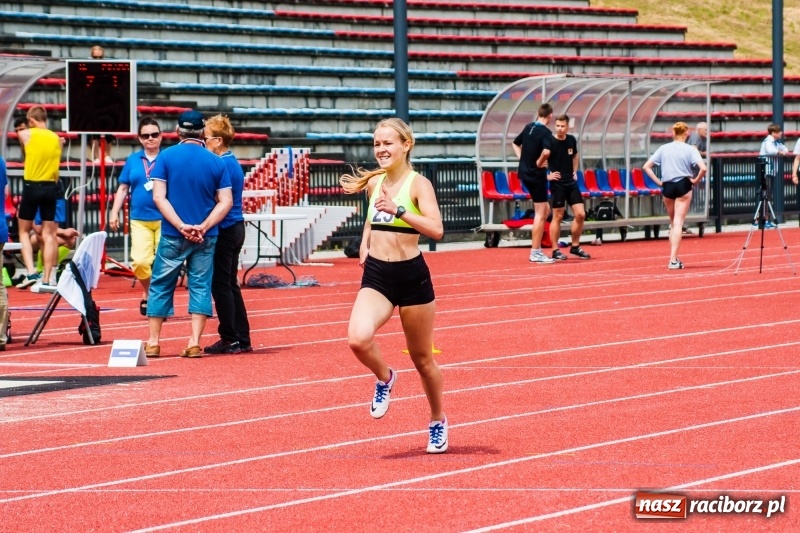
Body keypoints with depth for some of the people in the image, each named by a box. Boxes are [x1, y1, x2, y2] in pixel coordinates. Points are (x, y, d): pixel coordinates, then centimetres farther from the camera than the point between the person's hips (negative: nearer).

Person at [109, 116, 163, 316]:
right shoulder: (132, 160, 10)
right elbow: (123, 188, 14)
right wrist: (114, 212, 7)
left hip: (164, 219, -2)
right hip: (140, 219, 2)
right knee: (140, 261, -10)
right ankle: (148, 293, 16)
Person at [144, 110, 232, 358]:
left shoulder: (166, 157, -3)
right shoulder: (216, 162, 1)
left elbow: (159, 197, -10)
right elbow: (225, 202, -5)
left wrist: (181, 226, -13)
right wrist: (203, 227, -11)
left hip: (172, 235, -1)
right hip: (205, 237, 1)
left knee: (161, 286, 9)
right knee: (200, 286, 6)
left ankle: (153, 342, 10)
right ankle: (194, 343, -1)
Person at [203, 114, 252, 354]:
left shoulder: (221, 165, -16)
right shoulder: (235, 164, 14)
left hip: (225, 229, -10)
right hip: (236, 228, 10)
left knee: (221, 285, -4)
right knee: (230, 284, 13)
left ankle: (229, 339, -2)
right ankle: (242, 339, 15)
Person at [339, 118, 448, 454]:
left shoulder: (418, 184, -10)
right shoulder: (373, 182, 6)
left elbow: (436, 229, -25)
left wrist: (398, 210, -32)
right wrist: (365, 244, 12)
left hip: (411, 276, -4)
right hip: (376, 275, 4)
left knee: (422, 357, 11)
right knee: (358, 339, -24)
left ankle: (438, 422, 33)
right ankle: (384, 378, 9)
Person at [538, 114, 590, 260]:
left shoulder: (572, 140, 3)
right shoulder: (549, 141, -15)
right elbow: (538, 164, -20)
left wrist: (575, 171, 14)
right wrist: (546, 175, -22)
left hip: (571, 183, 6)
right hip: (557, 184, -6)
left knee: (580, 214, 3)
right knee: (558, 216, -1)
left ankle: (575, 247, 16)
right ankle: (555, 250, 7)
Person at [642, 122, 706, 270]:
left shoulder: (663, 149, 5)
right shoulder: (690, 149, -5)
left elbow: (646, 167, 3)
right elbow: (703, 168, -18)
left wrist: (658, 182, 3)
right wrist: (695, 180, -3)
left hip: (667, 186, 3)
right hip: (683, 185, -3)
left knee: (673, 223, 18)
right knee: (678, 223, -3)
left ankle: (673, 257, 21)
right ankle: (673, 260, -10)